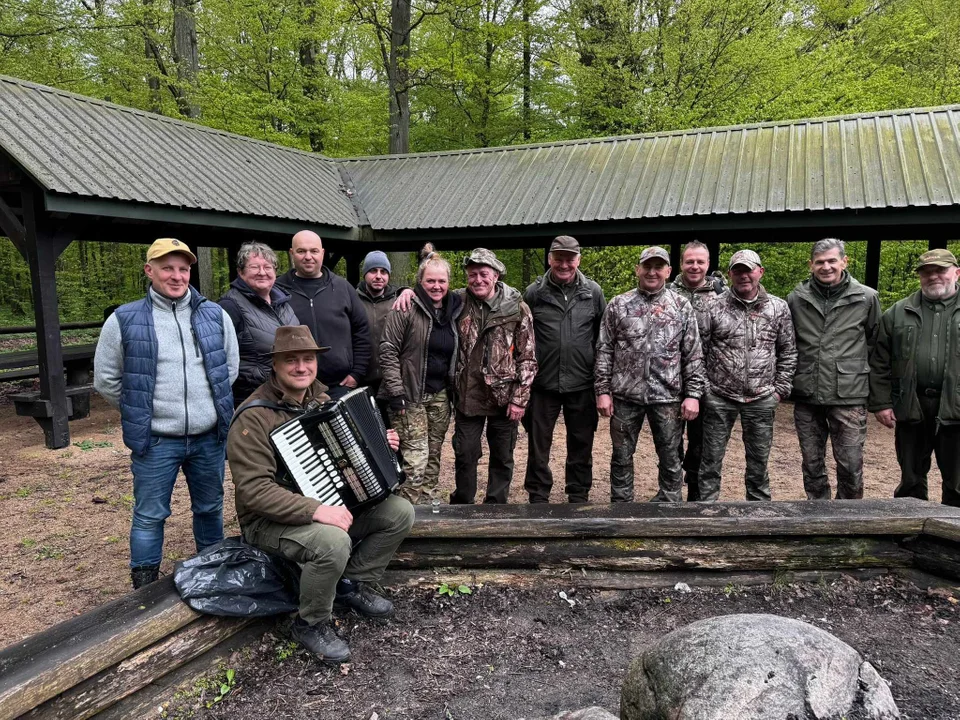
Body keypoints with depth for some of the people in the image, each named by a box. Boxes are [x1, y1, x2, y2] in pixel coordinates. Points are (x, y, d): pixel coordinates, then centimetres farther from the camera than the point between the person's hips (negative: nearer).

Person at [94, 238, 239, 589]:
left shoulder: (215, 315, 2)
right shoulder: (124, 321, -5)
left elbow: (231, 367, 13)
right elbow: (106, 380, 3)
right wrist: (141, 412, 4)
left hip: (209, 437, 3)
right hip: (155, 441, -2)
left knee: (210, 508, 17)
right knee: (149, 517, 8)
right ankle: (145, 589, 24)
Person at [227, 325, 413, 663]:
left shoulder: (322, 399, 5)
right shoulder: (254, 417, -20)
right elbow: (254, 490, -27)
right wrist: (315, 510, -34)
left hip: (327, 503, 8)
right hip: (272, 519, -7)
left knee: (400, 512, -5)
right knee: (334, 542, -36)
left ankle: (352, 584, 13)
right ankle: (310, 624, -7)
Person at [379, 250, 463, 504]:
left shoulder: (454, 309, 8)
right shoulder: (407, 308, -10)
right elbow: (388, 350, -12)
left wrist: (453, 389, 14)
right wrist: (395, 392, -16)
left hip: (440, 395, 6)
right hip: (410, 395, -6)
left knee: (433, 456, 13)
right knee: (415, 459, -8)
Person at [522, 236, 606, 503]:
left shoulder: (593, 292, 3)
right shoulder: (534, 292, 0)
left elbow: (603, 336, 7)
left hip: (581, 384, 1)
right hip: (543, 383, -1)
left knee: (581, 444, 12)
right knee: (538, 444, 9)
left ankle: (579, 497, 27)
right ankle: (538, 497, 23)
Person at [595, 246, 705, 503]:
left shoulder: (682, 306, 4)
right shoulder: (618, 305, 3)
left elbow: (694, 355, 3)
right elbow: (604, 350, 3)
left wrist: (693, 394, -4)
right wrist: (603, 391, -3)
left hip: (668, 396, 0)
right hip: (625, 395, 0)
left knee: (670, 458, 9)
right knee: (621, 456, 9)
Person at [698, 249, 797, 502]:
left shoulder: (778, 307, 2)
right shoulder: (715, 308, -3)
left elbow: (788, 352, 8)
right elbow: (699, 350, 1)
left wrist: (781, 388, 2)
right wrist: (703, 387, -4)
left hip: (762, 399, 1)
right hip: (719, 397, -1)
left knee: (759, 461, 13)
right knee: (711, 460, 6)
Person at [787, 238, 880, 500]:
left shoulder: (866, 298, 0)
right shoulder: (795, 299, 4)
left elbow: (875, 342, 12)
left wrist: (855, 367, 13)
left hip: (849, 397, -2)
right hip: (806, 398, 2)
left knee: (851, 465, 2)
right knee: (812, 465, 12)